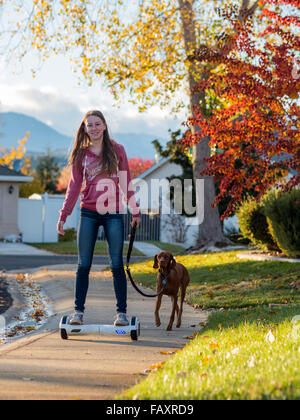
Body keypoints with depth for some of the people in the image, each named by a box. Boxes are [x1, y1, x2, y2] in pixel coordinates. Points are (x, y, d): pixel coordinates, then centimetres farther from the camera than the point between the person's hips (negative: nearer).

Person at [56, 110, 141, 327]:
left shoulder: (116, 150, 6)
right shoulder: (81, 154, 8)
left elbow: (126, 182, 9)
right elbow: (74, 186, 9)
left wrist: (135, 211, 7)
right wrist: (63, 215, 4)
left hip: (113, 213, -1)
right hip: (89, 213, 1)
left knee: (117, 265, -2)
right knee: (84, 265, 2)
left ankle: (122, 312, 4)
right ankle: (79, 310, 9)